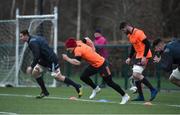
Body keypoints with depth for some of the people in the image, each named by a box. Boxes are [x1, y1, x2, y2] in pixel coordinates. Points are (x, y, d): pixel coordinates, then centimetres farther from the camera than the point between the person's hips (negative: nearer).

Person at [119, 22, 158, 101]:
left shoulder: (138, 33, -17)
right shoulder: (129, 35, 12)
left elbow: (147, 44, -21)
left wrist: (144, 57, -24)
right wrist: (129, 58, 15)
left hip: (144, 56, -10)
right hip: (138, 56, 10)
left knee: (136, 74, -17)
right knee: (135, 75, 5)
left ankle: (153, 90, -10)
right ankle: (141, 96, 11)